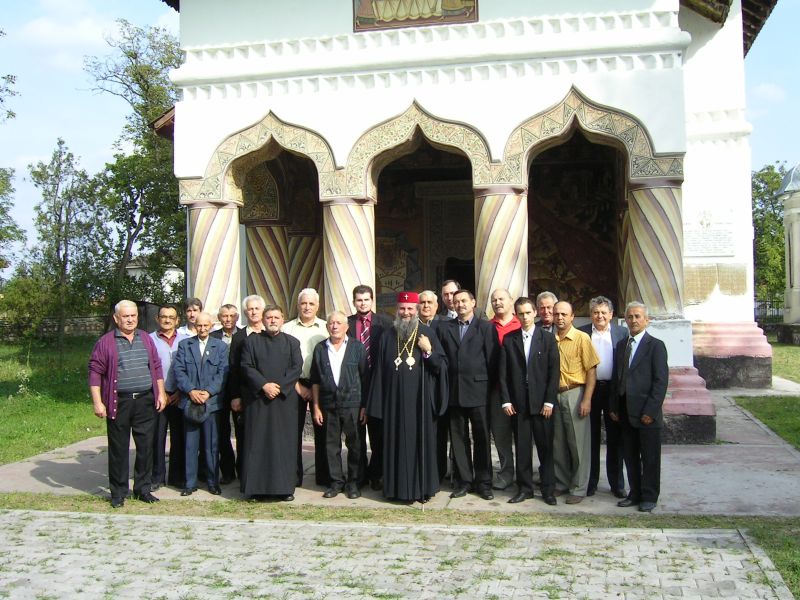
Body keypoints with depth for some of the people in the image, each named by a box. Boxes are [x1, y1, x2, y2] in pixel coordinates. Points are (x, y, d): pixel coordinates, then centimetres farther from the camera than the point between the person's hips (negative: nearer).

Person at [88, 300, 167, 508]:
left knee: (146, 446, 7)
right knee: (118, 449, 4)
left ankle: (143, 489, 19)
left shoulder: (146, 339, 11)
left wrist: (161, 393, 8)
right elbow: (95, 373, -4)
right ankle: (118, 492, 15)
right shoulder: (106, 342, -2)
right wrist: (97, 403, -10)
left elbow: (157, 367, 15)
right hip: (119, 403, -3)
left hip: (146, 401, 4)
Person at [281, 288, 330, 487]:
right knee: (293, 431, 3)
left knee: (322, 431, 4)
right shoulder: (287, 329, 4)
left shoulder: (326, 329, 3)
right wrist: (298, 386, -5)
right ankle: (293, 476, 13)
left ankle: (324, 476, 13)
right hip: (294, 385, 0)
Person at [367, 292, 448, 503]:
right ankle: (398, 487, 15)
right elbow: (380, 370, 8)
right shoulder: (388, 337, 7)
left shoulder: (427, 333, 1)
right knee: (397, 442, 6)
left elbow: (442, 365, -1)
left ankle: (422, 487, 13)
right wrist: (378, 403, 4)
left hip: (420, 399, -2)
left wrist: (429, 352, -19)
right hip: (395, 399, 2)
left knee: (421, 441, 3)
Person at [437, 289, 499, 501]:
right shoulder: (444, 329, 11)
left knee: (481, 438, 3)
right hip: (454, 392, 3)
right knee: (458, 438, 7)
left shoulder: (486, 328, 4)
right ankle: (464, 481, 15)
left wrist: (490, 387, -4)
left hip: (478, 390, -2)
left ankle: (483, 483, 12)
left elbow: (493, 359, 0)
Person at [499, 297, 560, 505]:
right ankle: (524, 488, 15)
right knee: (522, 447, 6)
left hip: (542, 402, -1)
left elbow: (554, 372, -1)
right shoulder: (508, 340, 7)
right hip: (518, 402, 1)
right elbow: (503, 373, 5)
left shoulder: (548, 338, 3)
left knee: (545, 447, 4)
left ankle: (548, 489, 13)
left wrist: (549, 401, -7)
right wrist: (506, 400, -3)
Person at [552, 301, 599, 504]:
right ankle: (561, 483, 25)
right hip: (554, 395, 4)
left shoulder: (582, 338, -5)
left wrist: (586, 400, -14)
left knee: (578, 443, 1)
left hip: (575, 394, -4)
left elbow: (591, 371, -8)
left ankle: (579, 489, 10)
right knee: (558, 443, 11)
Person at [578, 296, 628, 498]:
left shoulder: (622, 333, 5)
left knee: (615, 438, 8)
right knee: (590, 437, 7)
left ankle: (617, 483, 17)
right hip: (589, 389, -1)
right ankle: (590, 482, 17)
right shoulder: (581, 333, 2)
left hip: (614, 389, 1)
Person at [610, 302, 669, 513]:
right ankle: (635, 493, 23)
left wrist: (650, 411, -15)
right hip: (626, 413, 6)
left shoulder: (656, 345, -6)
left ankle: (649, 496, 16)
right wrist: (614, 407, 9)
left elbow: (661, 381, -11)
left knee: (650, 458, 4)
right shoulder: (621, 345, 13)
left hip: (646, 414, -6)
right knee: (630, 457, 12)